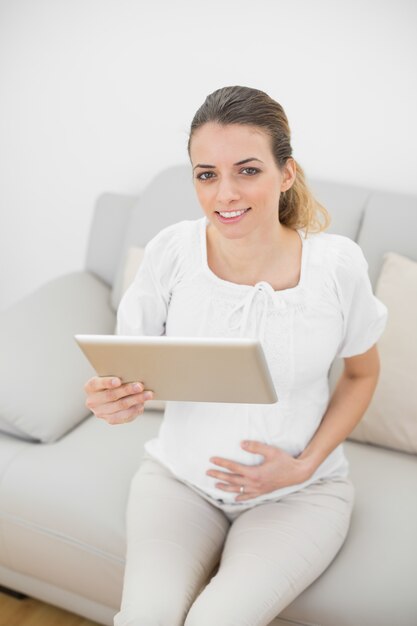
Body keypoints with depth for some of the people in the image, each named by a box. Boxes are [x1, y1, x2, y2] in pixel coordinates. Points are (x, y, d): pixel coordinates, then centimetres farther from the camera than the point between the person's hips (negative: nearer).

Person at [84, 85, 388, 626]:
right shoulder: (171, 251, -12)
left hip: (300, 493, 0)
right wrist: (118, 399, -23)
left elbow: (363, 373, 4)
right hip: (180, 476, 1)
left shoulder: (337, 264, -13)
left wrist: (305, 464, -8)